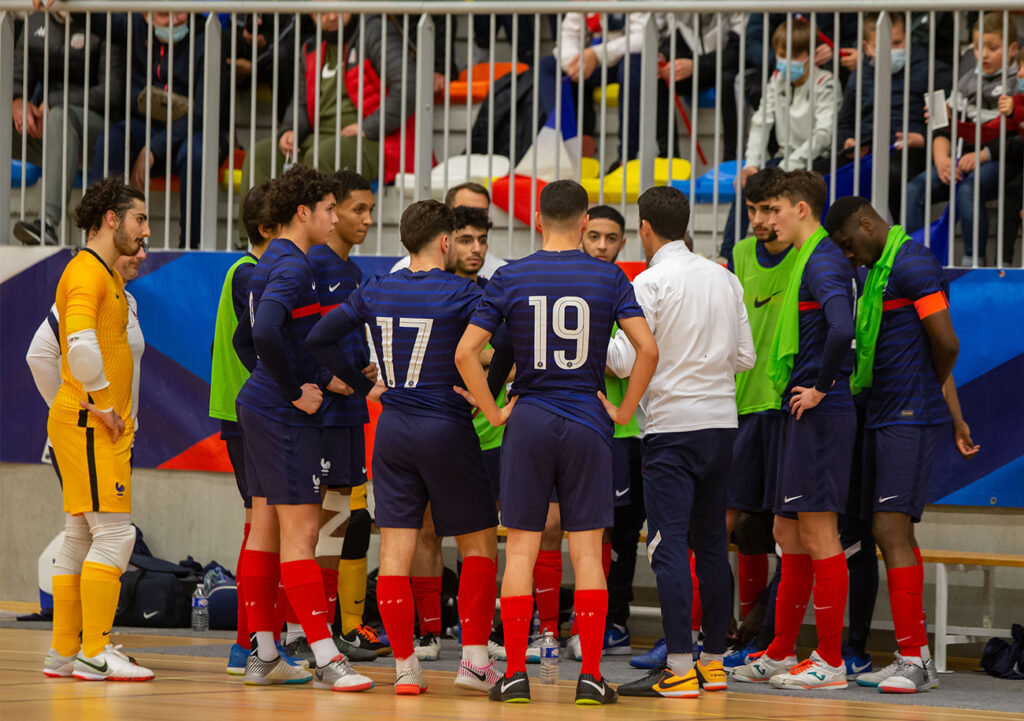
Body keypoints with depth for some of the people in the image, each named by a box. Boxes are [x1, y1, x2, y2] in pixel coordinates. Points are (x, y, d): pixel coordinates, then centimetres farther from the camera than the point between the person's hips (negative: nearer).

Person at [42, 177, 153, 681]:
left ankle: (63, 654, 13)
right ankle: (95, 654, -11)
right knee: (114, 532, -11)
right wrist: (103, 405, -20)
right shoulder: (86, 272, -12)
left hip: (100, 425, 10)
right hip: (90, 425, -10)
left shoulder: (105, 275, 21)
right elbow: (81, 343, -28)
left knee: (81, 536, 10)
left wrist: (121, 412, 19)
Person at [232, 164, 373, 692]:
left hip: (259, 406, 10)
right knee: (301, 529, -11)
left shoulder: (272, 263, 16)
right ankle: (326, 659, -14)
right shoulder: (293, 266, -16)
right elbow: (265, 333, -31)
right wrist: (296, 390, -19)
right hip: (285, 415, -10)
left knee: (266, 528, 11)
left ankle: (264, 657, 15)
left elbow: (245, 339, 24)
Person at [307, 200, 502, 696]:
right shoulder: (461, 292, -9)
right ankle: (474, 659, 4)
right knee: (479, 543, 9)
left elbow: (319, 338, 7)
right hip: (447, 427, -4)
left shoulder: (375, 292, 5)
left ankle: (405, 667, 1)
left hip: (392, 429, 4)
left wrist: (363, 386, 12)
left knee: (395, 548, 4)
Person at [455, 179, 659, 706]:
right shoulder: (609, 278, -1)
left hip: (528, 421, 0)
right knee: (587, 552, 3)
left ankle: (515, 674, 2)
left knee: (520, 550, 4)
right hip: (588, 423, 0)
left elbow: (465, 353, -6)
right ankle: (590, 677, 1)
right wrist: (624, 410, 1)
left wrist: (494, 412, 2)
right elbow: (647, 349, -8)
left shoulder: (509, 278, -1)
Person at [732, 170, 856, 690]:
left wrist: (822, 388, -20)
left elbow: (841, 329, -30)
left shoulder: (824, 261, -14)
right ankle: (780, 655, 21)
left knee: (818, 533, -7)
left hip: (819, 414, -10)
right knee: (789, 534, 14)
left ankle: (830, 663, -4)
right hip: (800, 414, 10)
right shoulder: (806, 261, 18)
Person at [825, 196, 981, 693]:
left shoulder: (911, 264, -12)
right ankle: (917, 658, 16)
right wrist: (955, 418, 26)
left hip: (911, 418, -10)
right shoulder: (875, 271, 19)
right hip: (882, 418, 10)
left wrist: (921, 389, 3)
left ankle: (912, 659, -13)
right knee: (888, 533, 11)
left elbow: (946, 344, -17)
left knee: (893, 528, -14)